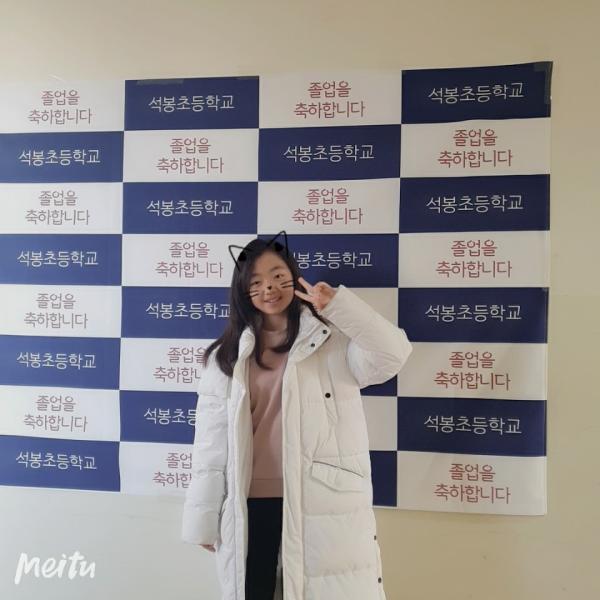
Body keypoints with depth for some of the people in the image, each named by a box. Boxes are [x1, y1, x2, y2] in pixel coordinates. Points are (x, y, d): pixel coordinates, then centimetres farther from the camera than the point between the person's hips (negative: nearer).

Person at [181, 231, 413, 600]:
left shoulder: (334, 339, -1)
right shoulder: (226, 358, 6)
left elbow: (393, 355, -18)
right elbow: (211, 444, 5)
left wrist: (337, 302, -22)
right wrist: (205, 519, 6)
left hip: (322, 504, -2)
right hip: (249, 506, 3)